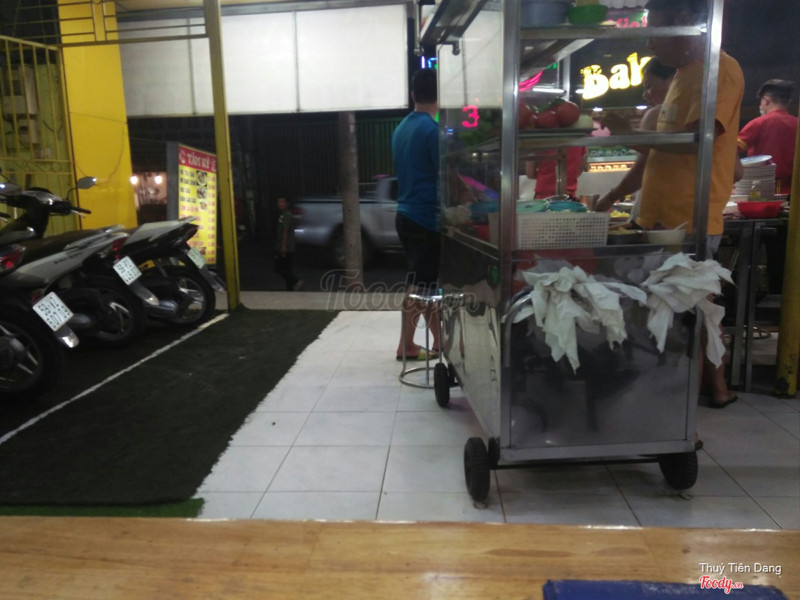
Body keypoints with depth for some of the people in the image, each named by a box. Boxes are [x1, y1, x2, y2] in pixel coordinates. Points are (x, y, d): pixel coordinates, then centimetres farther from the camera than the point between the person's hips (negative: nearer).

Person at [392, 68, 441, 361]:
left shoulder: (401, 129, 12)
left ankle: (439, 340, 21)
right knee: (419, 286, 0)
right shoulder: (432, 130, -14)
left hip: (406, 214, 8)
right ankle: (406, 346, 9)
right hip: (426, 218, -8)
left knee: (428, 282, 14)